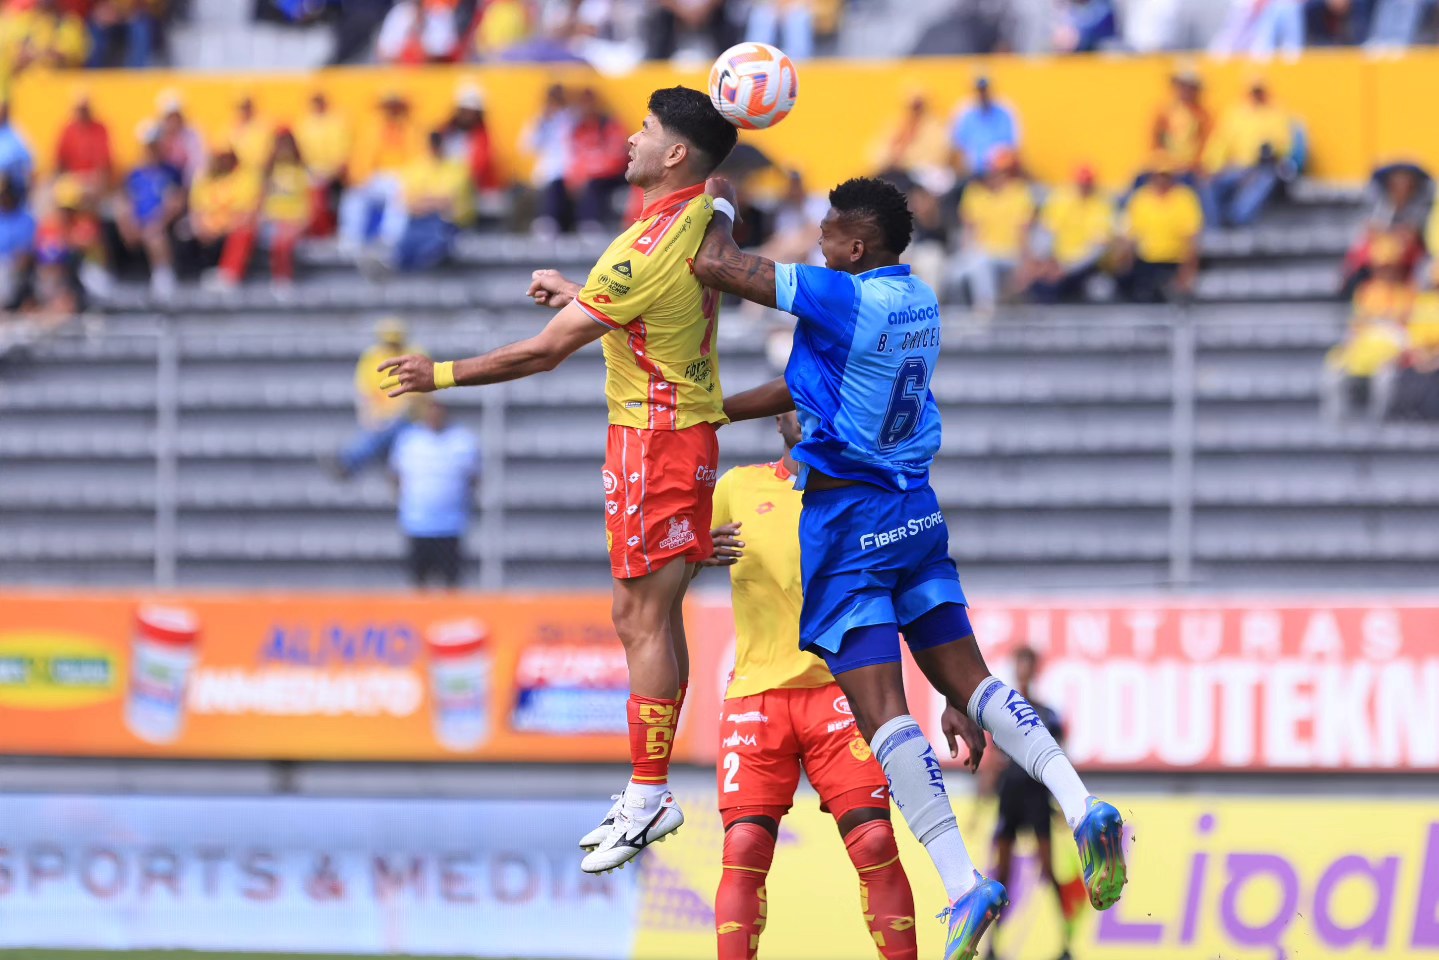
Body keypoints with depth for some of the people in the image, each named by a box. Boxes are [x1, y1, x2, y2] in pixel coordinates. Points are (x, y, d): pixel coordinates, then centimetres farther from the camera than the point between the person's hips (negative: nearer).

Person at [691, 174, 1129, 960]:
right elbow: (807, 387, 19)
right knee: (965, 678, 13)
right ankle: (1078, 805, -7)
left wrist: (719, 206, 7)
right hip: (917, 512, 8)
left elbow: (715, 266, -13)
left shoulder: (842, 297, -17)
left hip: (848, 521, -8)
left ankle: (962, 884, -21)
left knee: (881, 710, -11)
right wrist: (713, 412, 25)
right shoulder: (918, 303, 8)